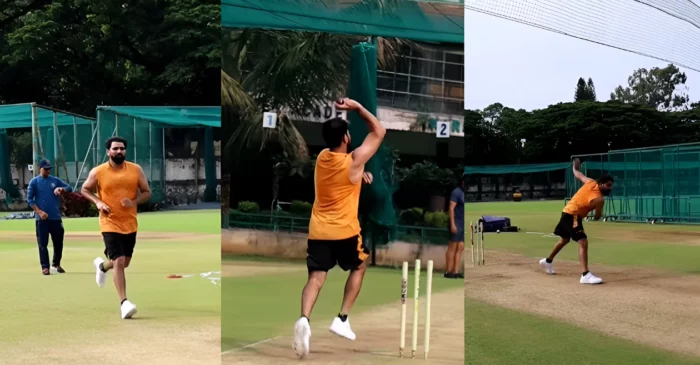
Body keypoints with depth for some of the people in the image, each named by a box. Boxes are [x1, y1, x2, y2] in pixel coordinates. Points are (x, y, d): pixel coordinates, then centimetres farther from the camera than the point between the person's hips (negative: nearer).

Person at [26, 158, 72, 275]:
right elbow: (30, 199, -2)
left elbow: (69, 188, 6)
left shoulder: (55, 180, 10)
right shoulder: (34, 182, 2)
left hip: (56, 217, 3)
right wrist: (39, 212, -14)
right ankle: (45, 267, 4)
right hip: (41, 218, -3)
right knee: (43, 243, -2)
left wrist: (61, 189, -16)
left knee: (58, 242, 7)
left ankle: (56, 264, 24)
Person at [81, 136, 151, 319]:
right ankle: (124, 302, -11)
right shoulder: (98, 172, -6)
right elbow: (84, 189, 8)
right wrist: (98, 202, -11)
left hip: (130, 224, 4)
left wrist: (134, 202, -18)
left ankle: (102, 265, 52)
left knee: (125, 262, 18)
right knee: (119, 262, -16)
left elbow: (147, 193, 3)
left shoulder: (136, 170, -2)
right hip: (110, 224, -4)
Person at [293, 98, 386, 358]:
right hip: (345, 231, -4)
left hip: (318, 231, 4)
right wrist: (357, 107, -3)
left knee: (316, 278, -1)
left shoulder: (322, 157, 5)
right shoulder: (353, 161, -12)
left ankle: (304, 319, -29)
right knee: (359, 267, 21)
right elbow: (379, 132, -2)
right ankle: (342, 320, 12)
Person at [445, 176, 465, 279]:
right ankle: (448, 271, 1)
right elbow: (451, 208, -12)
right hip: (457, 224, -7)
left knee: (460, 248, 4)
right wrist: (452, 224, -18)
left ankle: (456, 271, 5)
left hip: (464, 224, 7)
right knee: (452, 247, -3)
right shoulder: (457, 192, -8)